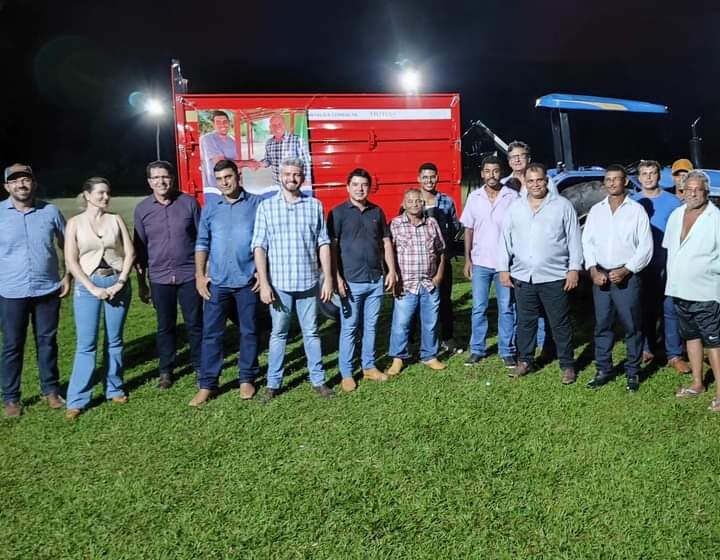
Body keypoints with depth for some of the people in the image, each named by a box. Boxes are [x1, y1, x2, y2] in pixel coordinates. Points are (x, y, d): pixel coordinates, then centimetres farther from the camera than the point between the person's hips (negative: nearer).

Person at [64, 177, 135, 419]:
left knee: (114, 341, 9)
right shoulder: (75, 223, 0)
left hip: (117, 284, 2)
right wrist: (92, 288, -11)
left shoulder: (116, 220, 4)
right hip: (87, 285, -2)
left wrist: (120, 283, -9)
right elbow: (71, 261, -4)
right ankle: (77, 399, 5)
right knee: (86, 344, -3)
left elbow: (130, 252, 1)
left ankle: (114, 388, 22)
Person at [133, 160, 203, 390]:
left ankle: (200, 366, 22)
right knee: (165, 326, 11)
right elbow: (139, 248, 7)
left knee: (195, 324, 6)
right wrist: (141, 283, 8)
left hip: (189, 274, -1)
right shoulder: (142, 209, 1)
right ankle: (166, 370, 24)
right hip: (159, 277, 1)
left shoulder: (188, 203, -3)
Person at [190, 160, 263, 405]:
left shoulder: (256, 204, 0)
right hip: (217, 281, 2)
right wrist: (199, 275, 1)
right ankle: (207, 385, 10)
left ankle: (246, 379, 23)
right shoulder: (210, 207, 7)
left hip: (247, 280, -1)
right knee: (211, 333, 2)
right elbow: (202, 243, 8)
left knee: (248, 331, 8)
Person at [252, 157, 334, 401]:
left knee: (311, 332, 11)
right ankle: (273, 383, 21)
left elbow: (323, 244, 3)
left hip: (308, 282, 1)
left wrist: (328, 278, -1)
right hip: (279, 283, -1)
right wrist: (264, 283, -9)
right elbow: (259, 247, -3)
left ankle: (318, 380, 22)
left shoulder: (315, 205, 3)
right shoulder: (266, 206, 0)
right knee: (278, 333, 10)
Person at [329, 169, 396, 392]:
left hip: (376, 281, 4)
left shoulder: (377, 212, 9)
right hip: (351, 282, -4)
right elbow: (332, 247, -6)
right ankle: (346, 374, 12)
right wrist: (337, 277, -13)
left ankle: (369, 367, 25)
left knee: (371, 326, 12)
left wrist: (391, 271, 6)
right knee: (349, 329, 3)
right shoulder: (338, 212, -3)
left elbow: (386, 242, 14)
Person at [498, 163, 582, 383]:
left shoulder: (562, 205, 0)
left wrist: (574, 269, -6)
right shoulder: (515, 207, 8)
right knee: (525, 322, 12)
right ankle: (525, 361, 26)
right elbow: (505, 240, 9)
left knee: (560, 324, 4)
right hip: (522, 277, 3)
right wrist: (503, 269, 4)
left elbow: (574, 239, -1)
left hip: (554, 277, -3)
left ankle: (567, 365, 16)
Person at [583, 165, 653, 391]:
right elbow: (587, 241, 7)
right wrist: (593, 269, -6)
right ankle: (603, 370, 18)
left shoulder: (636, 210, -1)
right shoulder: (596, 210, 10)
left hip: (627, 276, -3)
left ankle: (633, 372, 14)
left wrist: (625, 270, -13)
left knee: (632, 326, 2)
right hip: (600, 276, 3)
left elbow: (645, 246, -4)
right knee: (602, 325, 8)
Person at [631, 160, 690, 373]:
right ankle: (647, 349, 22)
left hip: (667, 265, -2)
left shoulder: (672, 201, 0)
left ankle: (674, 355, 5)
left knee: (670, 309, -2)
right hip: (641, 265, 2)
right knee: (645, 308, 10)